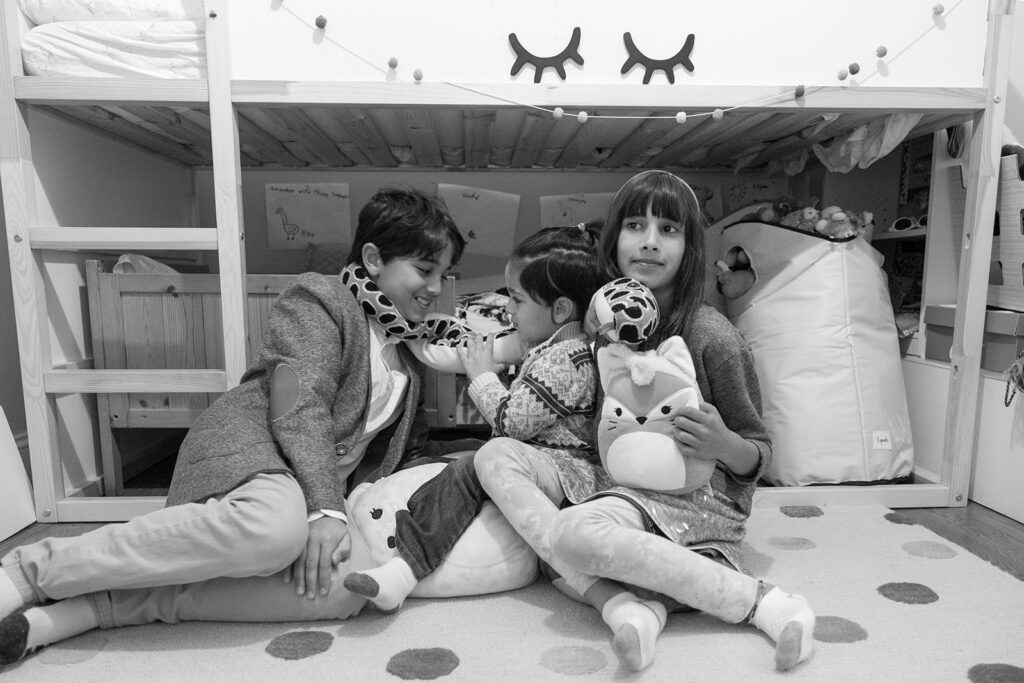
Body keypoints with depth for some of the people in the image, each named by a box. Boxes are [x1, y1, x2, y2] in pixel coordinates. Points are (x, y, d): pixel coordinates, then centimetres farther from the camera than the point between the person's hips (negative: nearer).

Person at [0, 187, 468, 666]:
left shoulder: (408, 356, 22)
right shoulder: (318, 298, -1)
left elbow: (405, 449, 24)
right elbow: (299, 403, -14)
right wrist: (324, 508, -24)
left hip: (324, 488, 7)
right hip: (249, 447, -6)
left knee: (341, 589, -27)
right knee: (276, 526, -42)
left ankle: (94, 605, -22)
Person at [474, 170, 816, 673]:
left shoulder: (713, 338, -11)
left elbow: (758, 457, -1)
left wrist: (725, 446, -24)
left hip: (694, 500, -6)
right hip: (615, 482, 7)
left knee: (575, 532, -33)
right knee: (495, 455, -10)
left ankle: (757, 600, -17)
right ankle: (625, 604, -24)